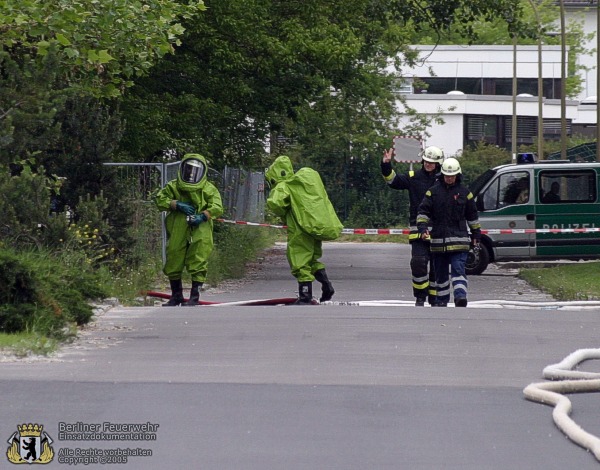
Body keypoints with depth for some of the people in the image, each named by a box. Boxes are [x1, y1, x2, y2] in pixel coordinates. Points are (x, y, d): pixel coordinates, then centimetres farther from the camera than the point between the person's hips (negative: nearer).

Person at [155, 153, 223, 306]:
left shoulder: (209, 189, 6)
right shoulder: (173, 186, 11)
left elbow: (217, 207, -3)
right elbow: (160, 199, 2)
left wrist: (203, 216, -19)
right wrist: (177, 205, -12)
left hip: (200, 232, -2)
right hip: (177, 232, 2)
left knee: (198, 264, -8)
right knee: (173, 264, 9)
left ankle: (195, 296, -2)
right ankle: (176, 296, 23)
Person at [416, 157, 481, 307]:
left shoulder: (464, 193, 6)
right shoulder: (433, 192, 5)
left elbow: (472, 216, 14)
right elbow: (423, 211, 4)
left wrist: (476, 234, 16)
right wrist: (423, 228, -10)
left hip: (459, 240, -2)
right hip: (438, 240, 2)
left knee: (458, 269, -14)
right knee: (440, 272, 10)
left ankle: (460, 297, -23)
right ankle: (442, 300, 21)